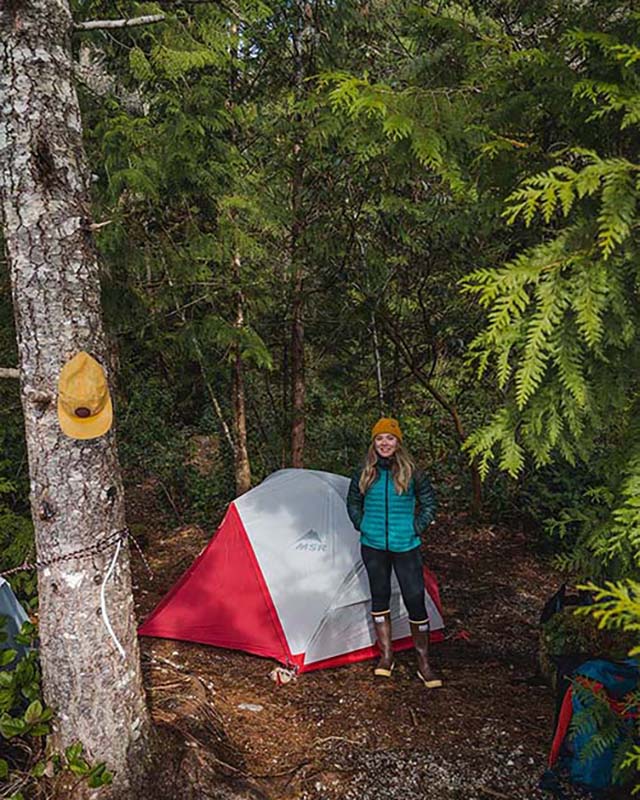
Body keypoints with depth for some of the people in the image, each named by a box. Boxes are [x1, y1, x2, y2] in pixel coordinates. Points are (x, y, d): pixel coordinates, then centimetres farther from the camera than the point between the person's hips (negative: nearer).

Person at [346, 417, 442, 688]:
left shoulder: (411, 473, -5)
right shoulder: (364, 474, 1)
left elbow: (429, 504, 4)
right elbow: (352, 503, 15)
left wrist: (415, 528, -3)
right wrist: (362, 526, 5)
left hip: (405, 546, -2)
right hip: (373, 546, 2)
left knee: (416, 601, -2)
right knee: (380, 598, 11)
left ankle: (424, 664, 12)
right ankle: (386, 656, 25)